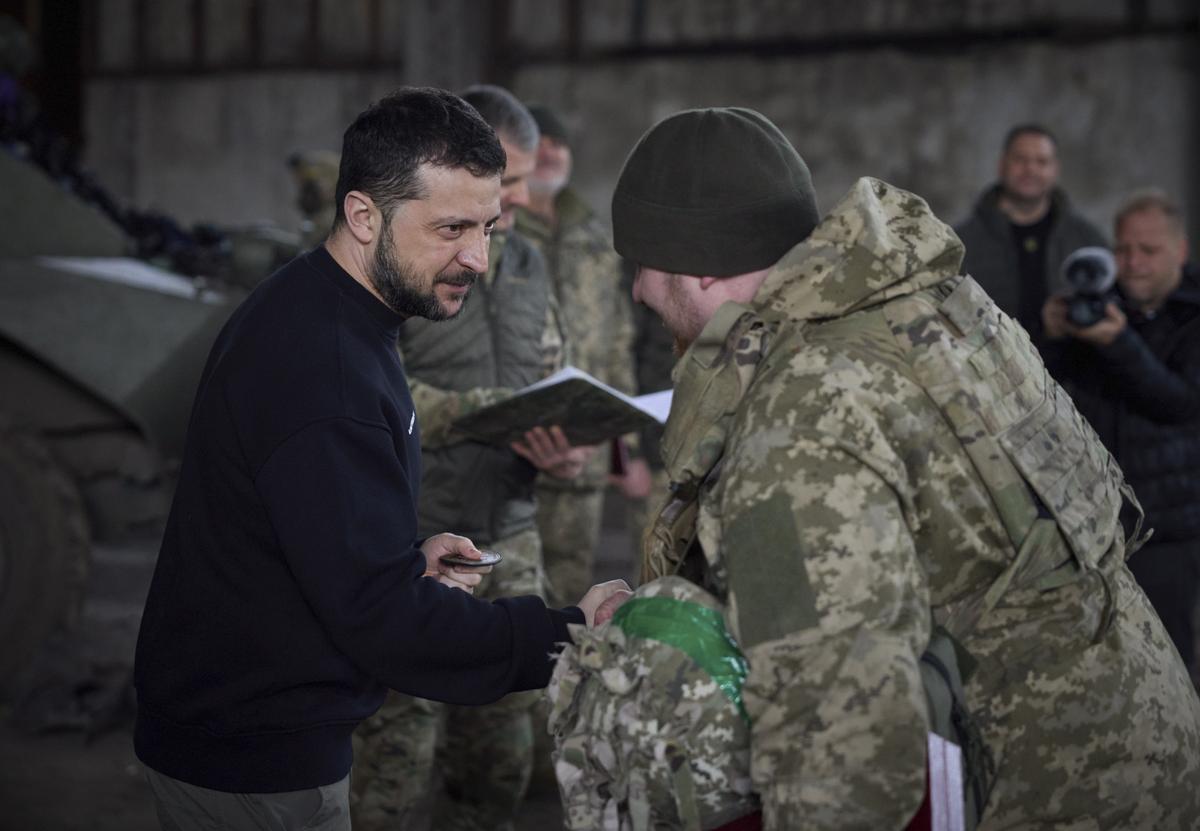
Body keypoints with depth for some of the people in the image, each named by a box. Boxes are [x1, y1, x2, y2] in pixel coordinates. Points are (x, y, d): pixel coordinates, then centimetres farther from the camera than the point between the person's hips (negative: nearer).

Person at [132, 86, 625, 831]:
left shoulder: (304, 311, 4)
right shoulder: (324, 370, -28)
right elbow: (385, 622, -29)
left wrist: (406, 558, 4)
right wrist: (566, 635, -25)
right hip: (254, 762, -10)